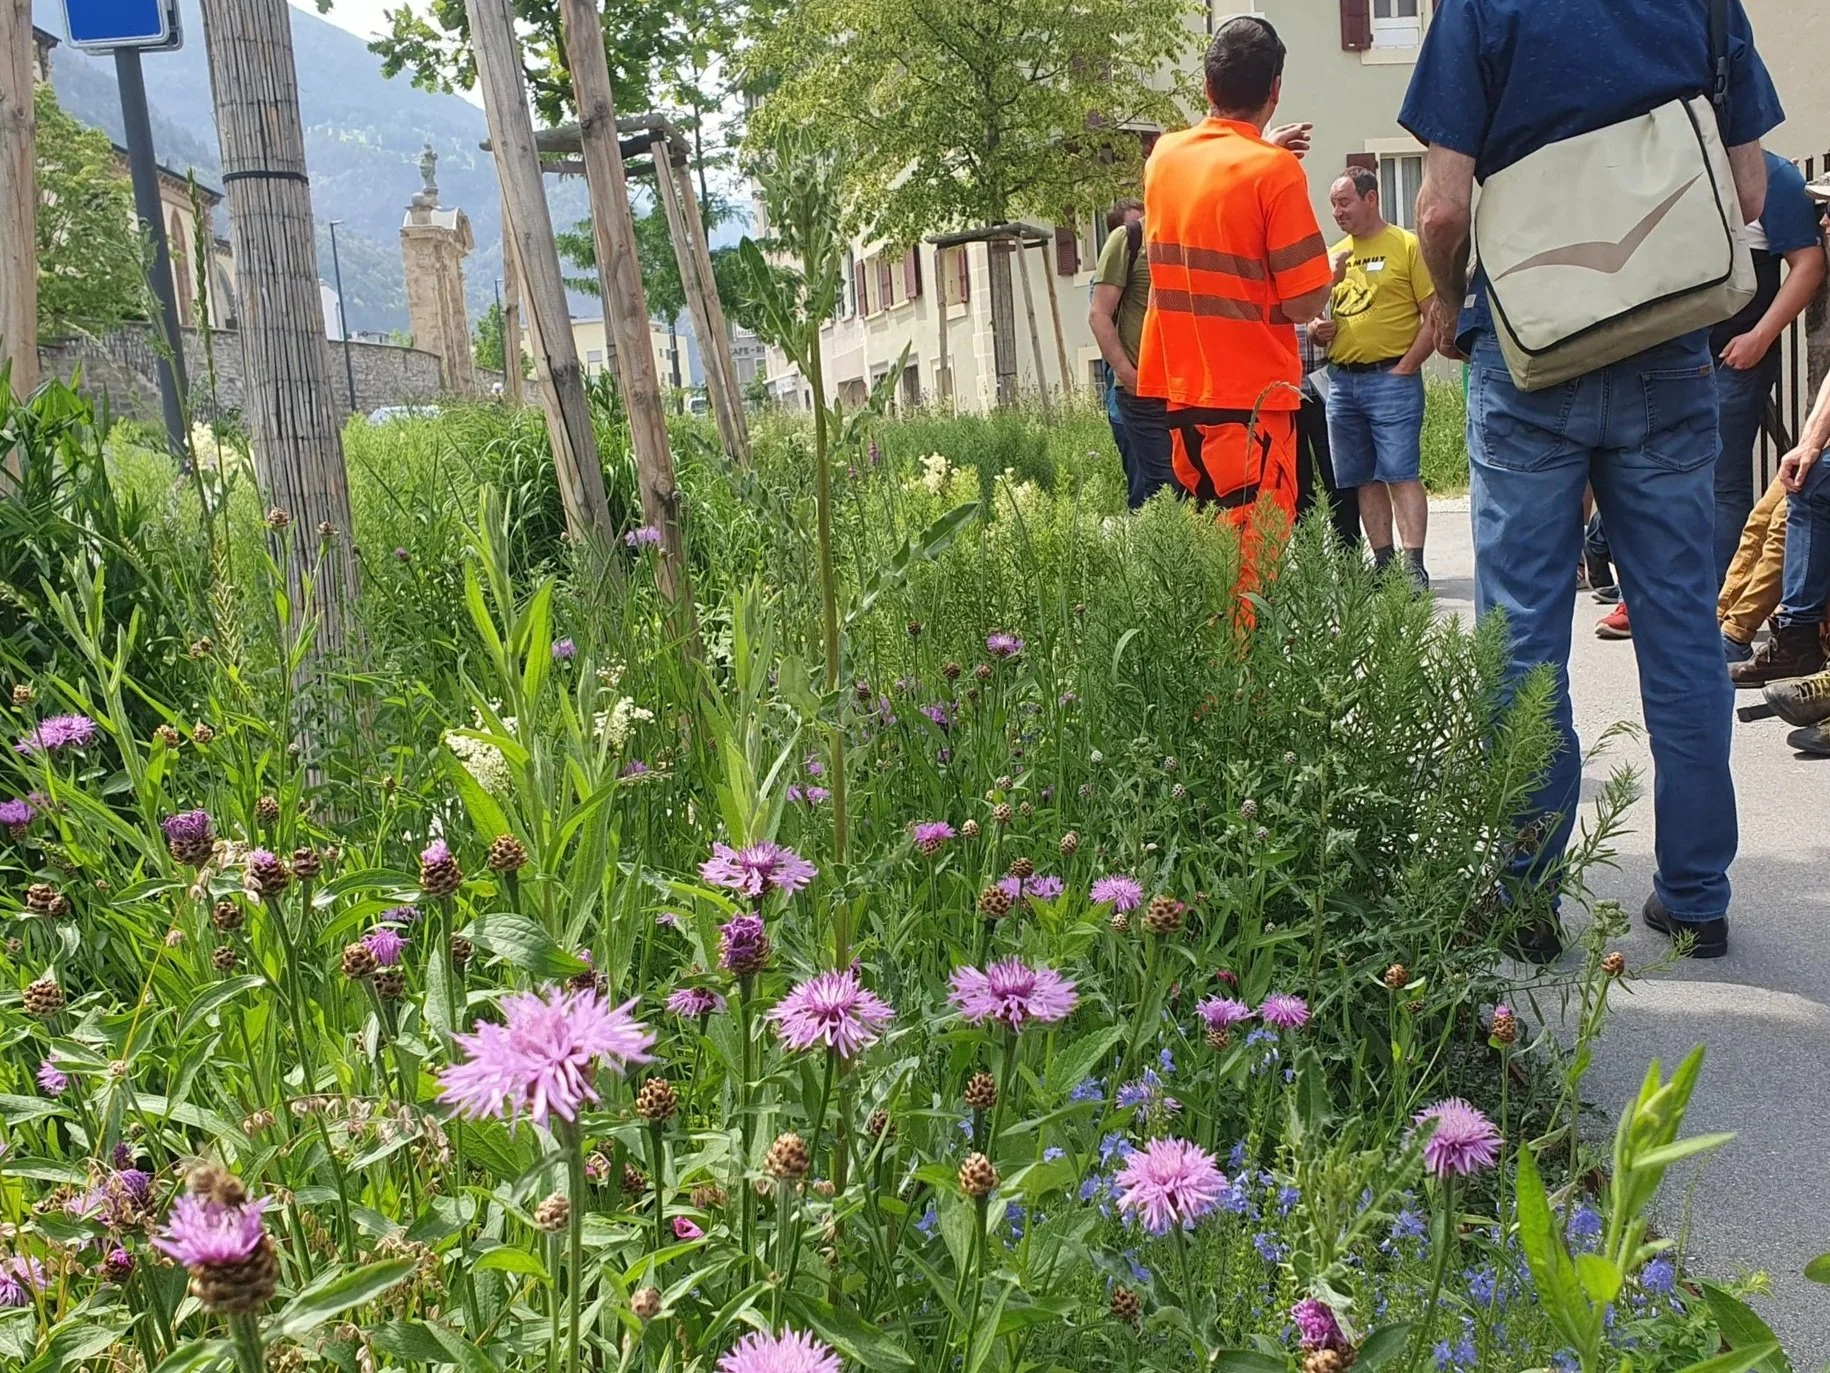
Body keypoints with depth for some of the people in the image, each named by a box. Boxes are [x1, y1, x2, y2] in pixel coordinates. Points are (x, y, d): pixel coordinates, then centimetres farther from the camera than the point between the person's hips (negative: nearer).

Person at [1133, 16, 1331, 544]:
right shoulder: (1275, 171, -13)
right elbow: (1304, 303, -13)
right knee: (1253, 557, -4)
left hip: (1180, 392, 6)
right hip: (1252, 400, -6)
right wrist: (1332, 273, 7)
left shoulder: (1165, 155, 6)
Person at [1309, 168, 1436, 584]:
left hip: (1391, 377, -6)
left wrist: (1406, 367, -12)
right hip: (1340, 379, 6)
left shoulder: (1407, 245, -2)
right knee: (1365, 480, 8)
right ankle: (1383, 563, 14)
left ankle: (1413, 565, -12)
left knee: (1400, 474, -10)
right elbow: (1318, 316, 23)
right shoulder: (1333, 255, 15)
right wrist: (1316, 329, 0)